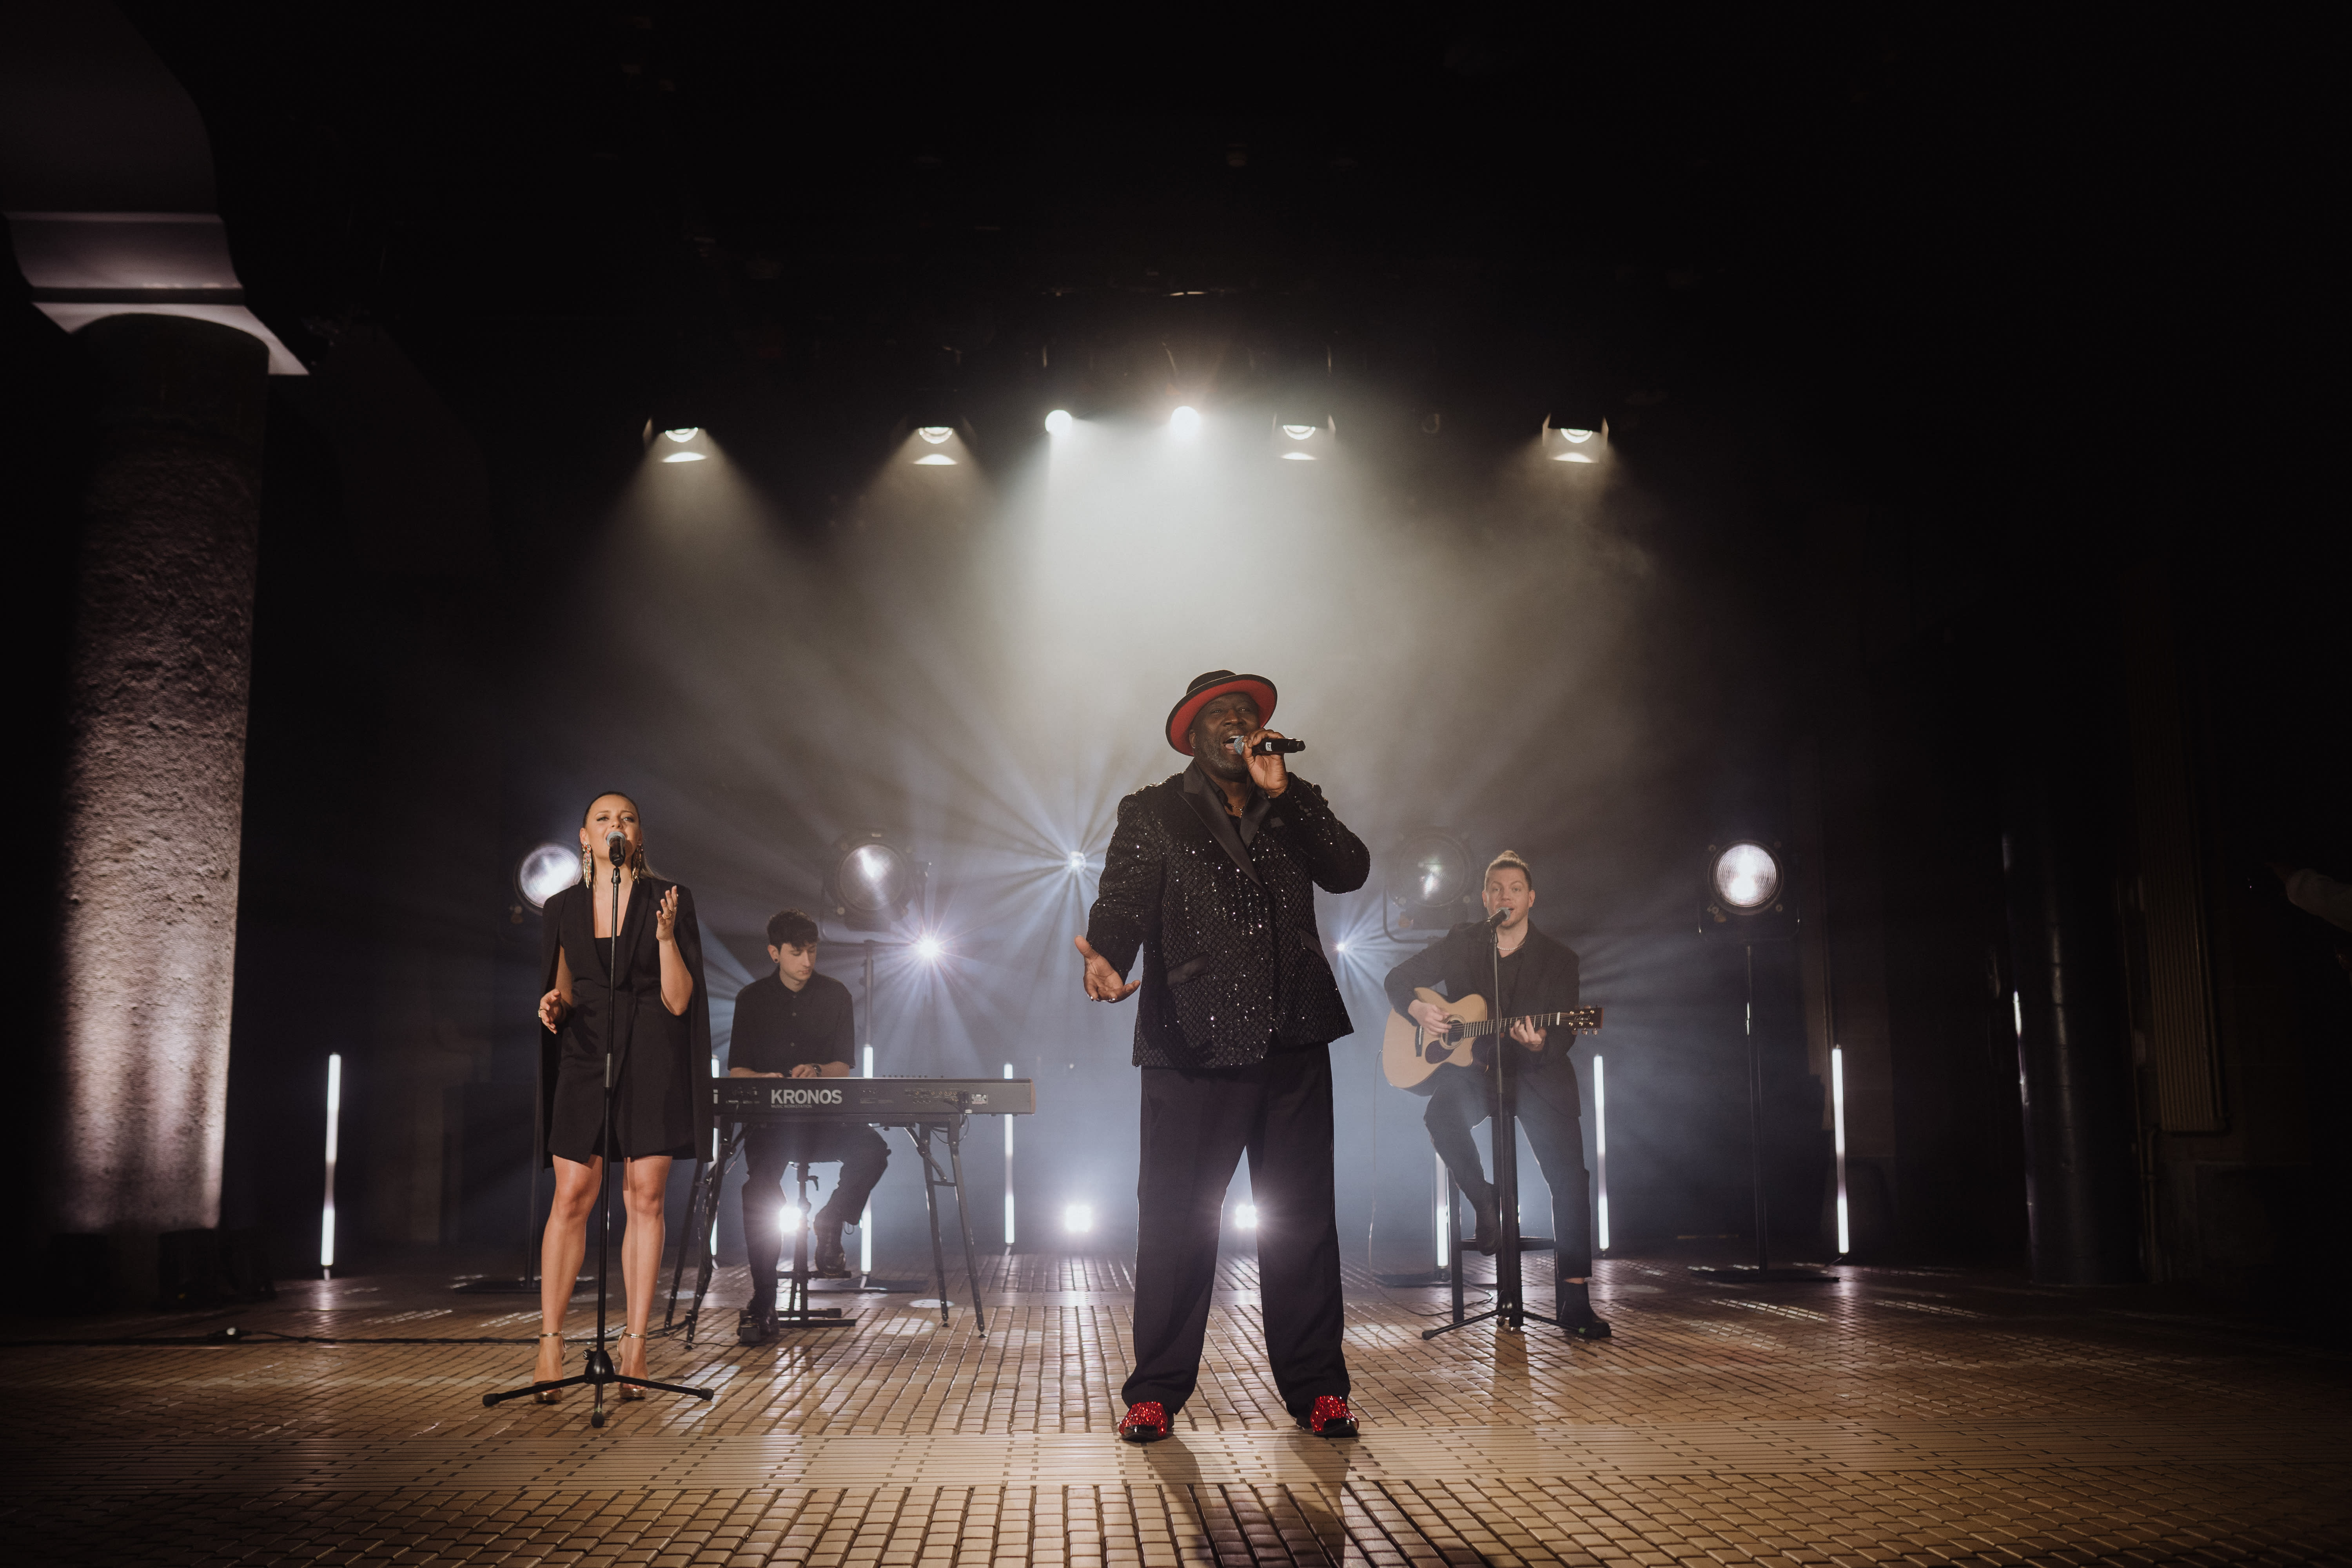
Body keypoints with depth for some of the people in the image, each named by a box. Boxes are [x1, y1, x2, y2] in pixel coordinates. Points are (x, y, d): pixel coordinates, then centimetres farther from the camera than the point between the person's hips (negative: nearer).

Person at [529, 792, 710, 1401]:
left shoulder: (668, 899, 1)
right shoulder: (563, 908, 9)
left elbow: (679, 1000, -3)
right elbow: (563, 992, 15)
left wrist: (666, 937, -17)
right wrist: (553, 1003, -8)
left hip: (653, 1058, -1)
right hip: (585, 1055, 2)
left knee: (645, 1197, -1)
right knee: (572, 1197, -5)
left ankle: (635, 1344, 6)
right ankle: (550, 1342, 1)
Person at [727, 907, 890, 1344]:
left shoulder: (835, 995, 10)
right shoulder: (752, 998, 9)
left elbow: (843, 1068, 8)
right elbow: (737, 1071, 7)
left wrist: (815, 1072, -16)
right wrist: (763, 1080, -17)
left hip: (823, 1114, 1)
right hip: (769, 1116, -1)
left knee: (872, 1150, -30)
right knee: (761, 1186, -30)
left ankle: (828, 1225, -3)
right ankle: (762, 1305, -22)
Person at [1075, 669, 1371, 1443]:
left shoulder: (1296, 804, 17)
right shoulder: (1153, 813, 9)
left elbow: (1350, 871, 1)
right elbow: (1123, 901, -4)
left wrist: (1279, 793, -5)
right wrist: (1106, 958, -26)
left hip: (1293, 1040, 3)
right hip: (1196, 1040, -3)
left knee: (1303, 1217, 5)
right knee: (1175, 1218, -2)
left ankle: (1315, 1387, 15)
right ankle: (1155, 1392, 9)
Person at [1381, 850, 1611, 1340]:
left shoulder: (1559, 958, 0)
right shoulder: (1462, 943, 5)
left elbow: (1564, 1034, -7)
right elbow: (1397, 980, 10)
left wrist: (1540, 1046, -30)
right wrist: (1418, 1010, -10)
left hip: (1535, 1074, -1)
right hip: (1472, 1069, 1)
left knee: (1571, 1174, -18)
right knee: (1441, 1113, -33)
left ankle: (1574, 1298, -13)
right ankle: (1484, 1204, -9)